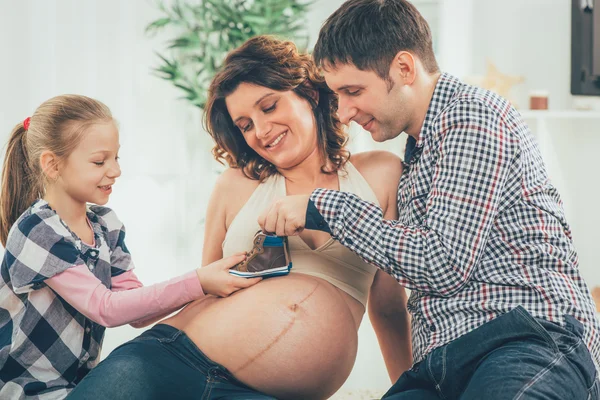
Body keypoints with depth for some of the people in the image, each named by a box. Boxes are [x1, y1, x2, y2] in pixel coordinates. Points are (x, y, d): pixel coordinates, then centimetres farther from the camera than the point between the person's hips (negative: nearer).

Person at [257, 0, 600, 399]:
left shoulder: (473, 117, -3)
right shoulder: (419, 149, 28)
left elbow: (444, 265, -11)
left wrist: (327, 208, -5)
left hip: (528, 341, -7)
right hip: (443, 366, 7)